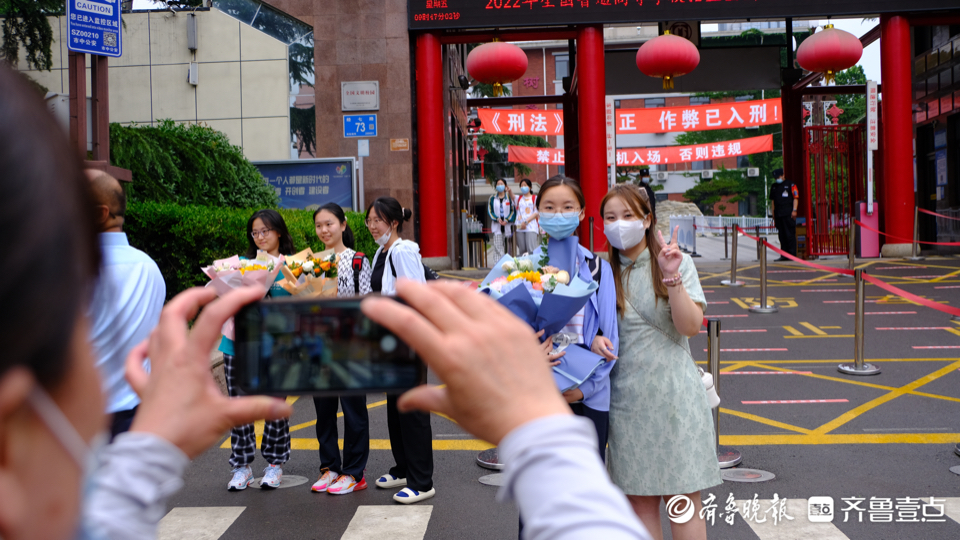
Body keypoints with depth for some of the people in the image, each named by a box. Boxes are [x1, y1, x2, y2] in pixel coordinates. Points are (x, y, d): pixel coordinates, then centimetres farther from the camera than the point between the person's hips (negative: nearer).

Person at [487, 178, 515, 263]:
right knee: (497, 246, -7)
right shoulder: (492, 198, 8)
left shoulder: (509, 197, 3)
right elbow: (490, 211, 6)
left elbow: (513, 210, 2)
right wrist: (497, 219, -9)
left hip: (507, 225, 0)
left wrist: (507, 220, -11)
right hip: (497, 225, 0)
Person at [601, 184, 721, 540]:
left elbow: (691, 327, -10)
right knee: (639, 502, 6)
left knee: (683, 499, 2)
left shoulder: (677, 262, 0)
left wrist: (671, 277, -19)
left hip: (673, 393, -2)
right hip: (626, 399, 2)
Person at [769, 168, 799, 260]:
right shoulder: (773, 186, 19)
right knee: (781, 235, 5)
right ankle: (784, 255, 8)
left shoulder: (790, 184, 3)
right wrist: (773, 213, 17)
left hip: (788, 213, -6)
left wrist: (794, 210, -10)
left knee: (790, 234, -8)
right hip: (778, 214, 6)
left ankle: (792, 255, -6)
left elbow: (796, 198, -1)